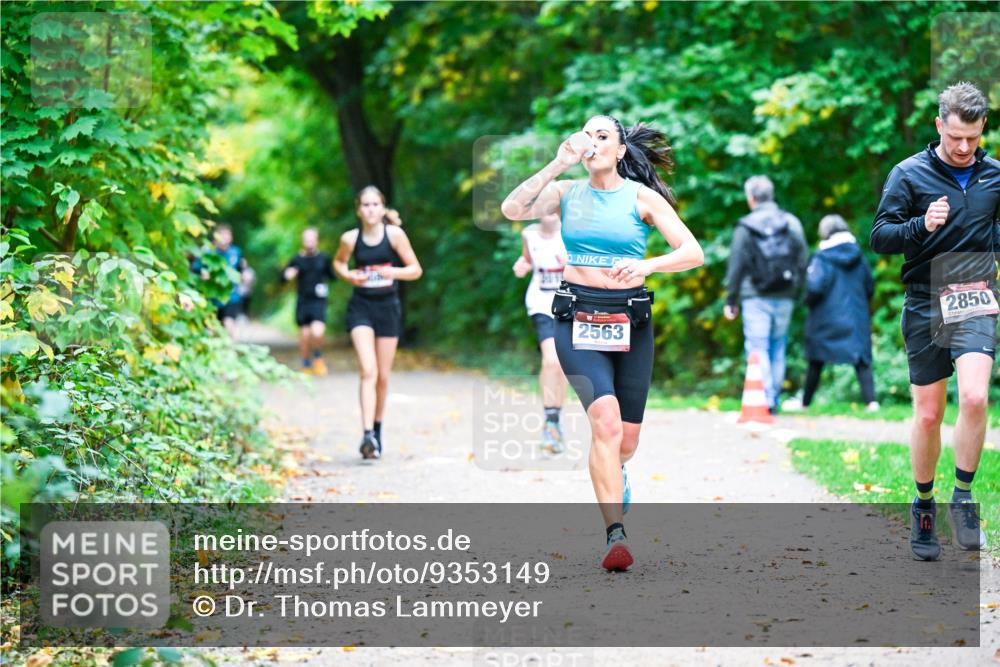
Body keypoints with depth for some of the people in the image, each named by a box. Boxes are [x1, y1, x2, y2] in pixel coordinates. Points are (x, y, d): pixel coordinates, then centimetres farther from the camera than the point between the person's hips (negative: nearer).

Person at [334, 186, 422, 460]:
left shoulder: (394, 234, -5)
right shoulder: (350, 239, -3)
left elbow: (416, 270, -1)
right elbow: (338, 262, 17)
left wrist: (394, 272, -20)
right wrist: (348, 275, -4)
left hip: (388, 306, 1)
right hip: (361, 306, -1)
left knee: (383, 376, 9)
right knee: (368, 371, -17)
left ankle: (377, 430, 28)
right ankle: (367, 435, -24)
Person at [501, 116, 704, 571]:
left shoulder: (642, 197, 1)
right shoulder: (567, 193, 4)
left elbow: (693, 253, -6)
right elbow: (512, 210, -13)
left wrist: (648, 265, -24)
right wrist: (558, 164, -15)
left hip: (630, 320, 1)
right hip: (577, 319, -1)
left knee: (626, 441, 6)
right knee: (606, 420, -23)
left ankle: (611, 475, 44)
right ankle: (615, 535, -23)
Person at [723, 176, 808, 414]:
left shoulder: (746, 227, -6)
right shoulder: (792, 223, 6)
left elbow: (736, 267, -4)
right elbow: (803, 262, 8)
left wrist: (730, 301, 3)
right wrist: (794, 293, 15)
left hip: (755, 298, -4)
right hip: (784, 298, 4)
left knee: (757, 349, -4)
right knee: (778, 349, 12)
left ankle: (764, 398, -15)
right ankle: (774, 400, 14)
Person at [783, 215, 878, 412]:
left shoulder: (821, 259, -12)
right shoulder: (859, 258, 4)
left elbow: (814, 287, -21)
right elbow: (870, 288, 10)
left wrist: (809, 302, -1)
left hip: (826, 319, -3)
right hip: (857, 319, 3)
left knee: (816, 362, 10)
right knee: (862, 361, 0)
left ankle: (805, 402, 21)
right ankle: (871, 401, -14)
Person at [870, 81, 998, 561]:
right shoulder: (910, 174, -3)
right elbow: (880, 237, -5)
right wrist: (921, 225, -22)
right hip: (925, 306, -1)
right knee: (927, 414, 4)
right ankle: (924, 506, 22)